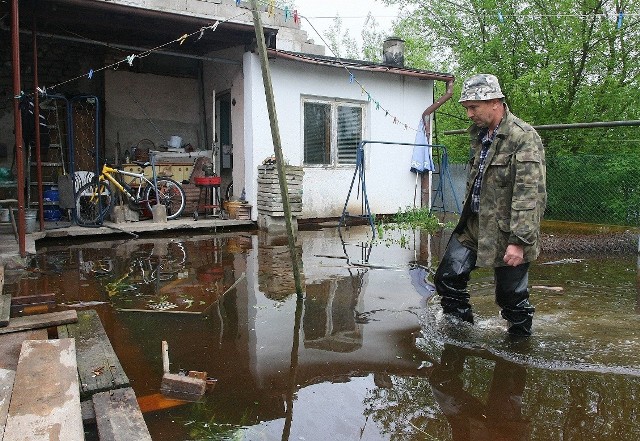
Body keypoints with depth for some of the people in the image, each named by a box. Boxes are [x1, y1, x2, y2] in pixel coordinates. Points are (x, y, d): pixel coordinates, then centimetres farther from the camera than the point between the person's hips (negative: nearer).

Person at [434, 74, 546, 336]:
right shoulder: (480, 134, 10)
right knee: (447, 279, 9)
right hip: (473, 226, 8)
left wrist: (519, 241, -24)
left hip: (507, 234, -8)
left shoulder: (525, 138, -16)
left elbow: (529, 195, -21)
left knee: (512, 297, 6)